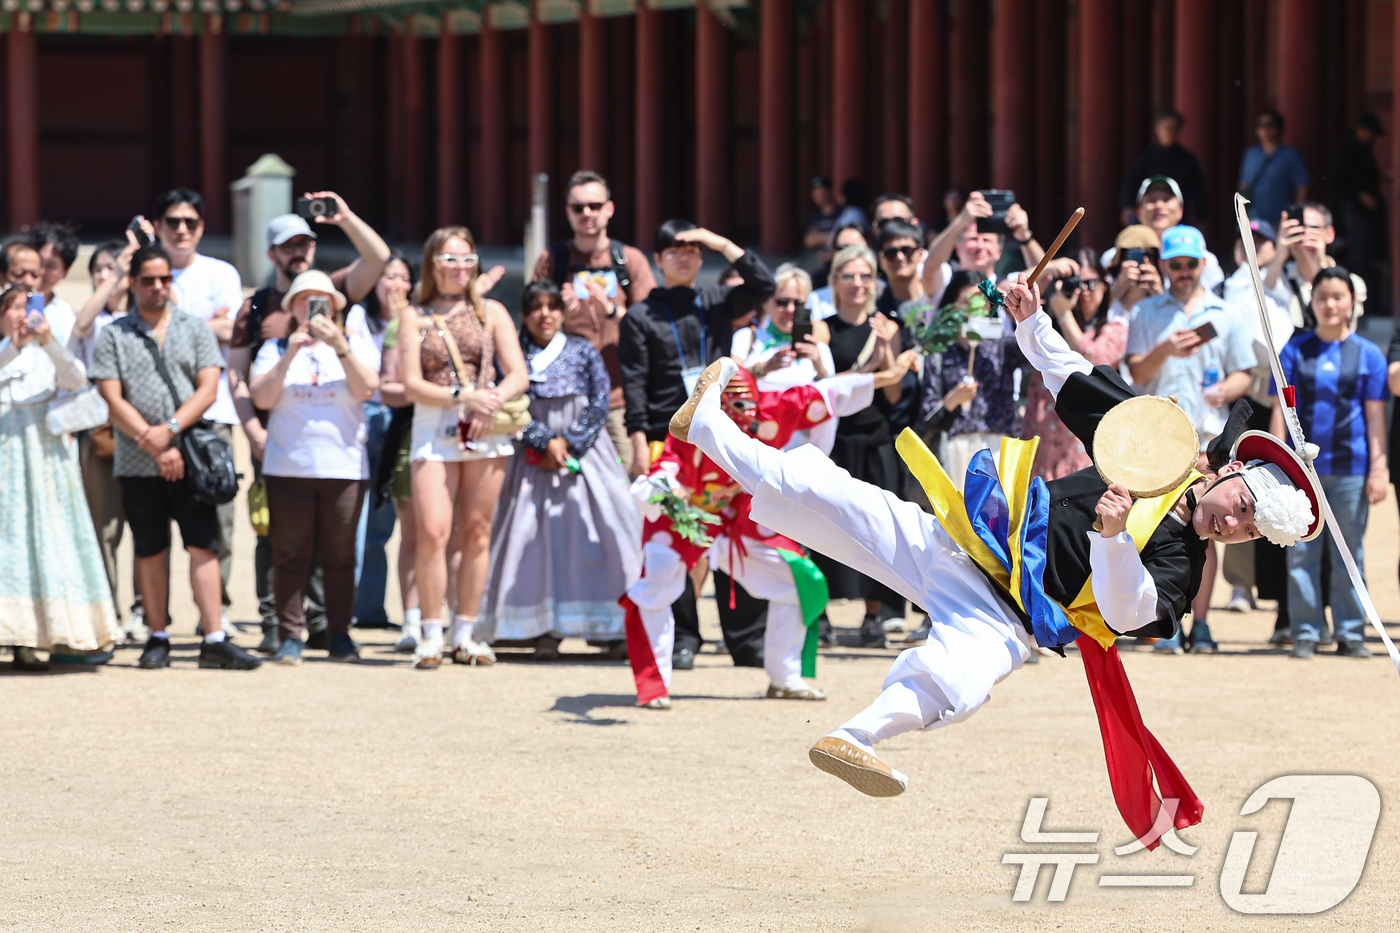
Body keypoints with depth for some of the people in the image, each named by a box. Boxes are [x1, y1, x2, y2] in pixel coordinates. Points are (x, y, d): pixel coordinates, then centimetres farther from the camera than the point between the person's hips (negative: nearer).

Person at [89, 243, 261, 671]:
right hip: (137, 464, 0)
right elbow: (114, 401, -2)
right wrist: (153, 445, -11)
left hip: (191, 458, 0)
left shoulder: (195, 329, 9)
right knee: (149, 551, 5)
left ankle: (214, 639, -7)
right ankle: (158, 637, 13)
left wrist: (170, 431, -13)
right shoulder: (114, 336, 6)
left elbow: (208, 389, 0)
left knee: (203, 545, -5)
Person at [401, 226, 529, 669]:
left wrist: (491, 402, -16)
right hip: (434, 429, -2)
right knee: (433, 531, -12)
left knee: (476, 532, 2)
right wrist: (464, 396, -15)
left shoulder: (491, 312, 11)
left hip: (485, 431, 2)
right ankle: (431, 636, -7)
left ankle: (465, 633, 8)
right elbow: (412, 384, 0)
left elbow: (518, 375, 4)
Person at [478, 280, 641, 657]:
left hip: (585, 452, 0)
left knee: (600, 531, -8)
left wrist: (569, 443, -8)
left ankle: (616, 628, -8)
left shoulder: (584, 352, 8)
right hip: (536, 457, 0)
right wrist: (545, 442, -11)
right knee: (538, 533, -7)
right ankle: (545, 629, -8)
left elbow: (600, 404, 2)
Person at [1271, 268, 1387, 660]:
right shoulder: (1295, 351, 5)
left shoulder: (1368, 354, 5)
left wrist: (1378, 469, -1)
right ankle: (1305, 633, 7)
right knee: (1302, 553, 1)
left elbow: (1375, 417, 4)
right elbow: (1281, 410, 4)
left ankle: (1351, 633, 11)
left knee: (1349, 554, 5)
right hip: (1302, 468, 0)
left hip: (1350, 469, 0)